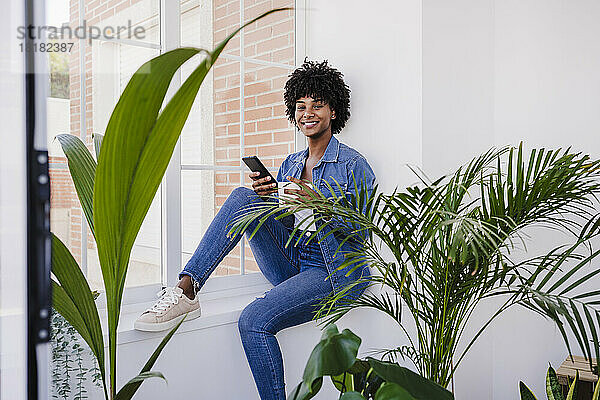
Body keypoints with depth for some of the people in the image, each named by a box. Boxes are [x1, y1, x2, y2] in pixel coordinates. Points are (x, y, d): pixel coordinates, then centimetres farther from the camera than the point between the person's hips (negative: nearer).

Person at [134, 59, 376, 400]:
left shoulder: (353, 164, -4)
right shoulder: (290, 164, 14)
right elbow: (285, 225, 13)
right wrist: (270, 197, -8)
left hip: (334, 273, -5)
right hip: (290, 266, 6)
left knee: (254, 321, -29)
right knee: (245, 197, -15)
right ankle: (187, 288, -23)